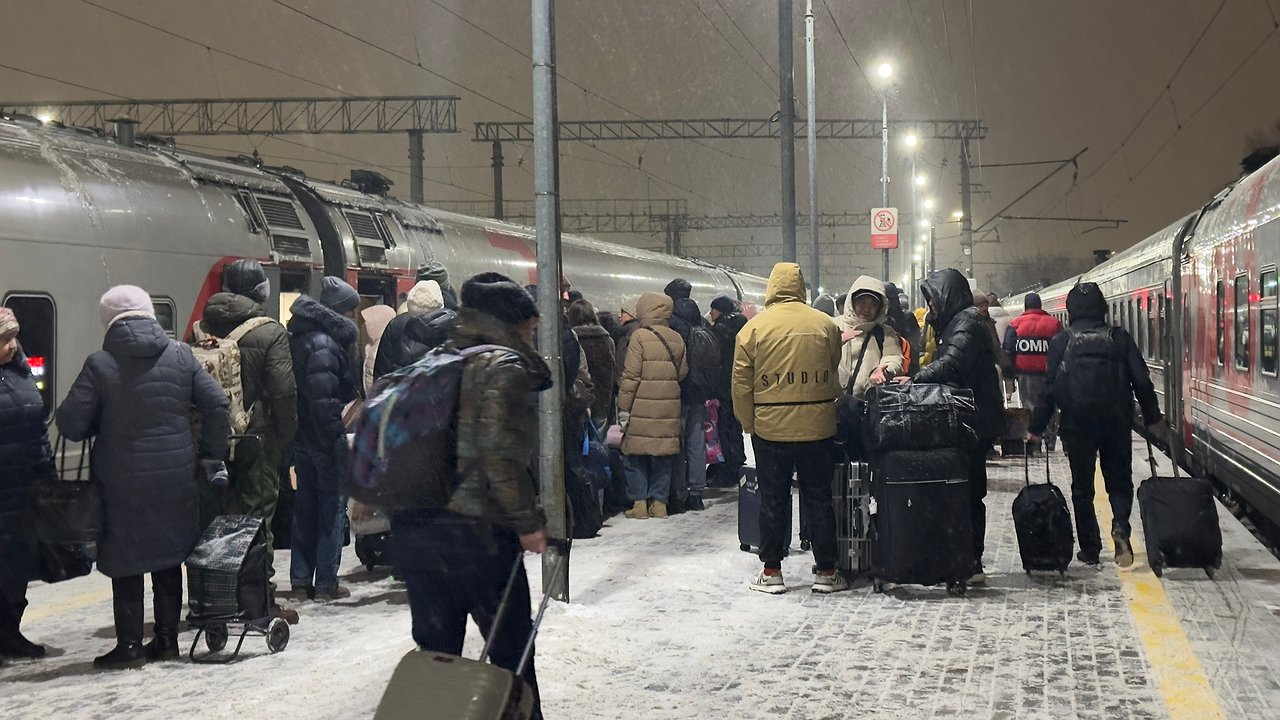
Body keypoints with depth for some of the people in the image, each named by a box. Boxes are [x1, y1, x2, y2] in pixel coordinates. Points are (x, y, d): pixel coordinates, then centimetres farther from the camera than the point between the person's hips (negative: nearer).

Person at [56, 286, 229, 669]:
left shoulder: (99, 365, -9)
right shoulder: (181, 356, 1)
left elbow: (70, 423, -9)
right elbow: (217, 404, 0)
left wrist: (105, 423, 11)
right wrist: (211, 457, 8)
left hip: (123, 482, -3)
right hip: (176, 477, 3)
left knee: (126, 564, 6)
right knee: (168, 559, 15)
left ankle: (130, 645, 8)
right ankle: (167, 640, 19)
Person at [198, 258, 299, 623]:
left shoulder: (204, 328, 5)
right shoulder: (271, 333, -10)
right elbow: (283, 394, -14)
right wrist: (284, 437, -4)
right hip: (257, 440, -5)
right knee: (258, 517, 1)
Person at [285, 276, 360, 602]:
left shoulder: (300, 338, 12)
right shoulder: (324, 344, -17)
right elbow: (324, 398, -25)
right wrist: (339, 438, -22)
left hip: (302, 437, 9)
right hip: (326, 440, -9)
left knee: (305, 508, 14)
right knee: (333, 507, 1)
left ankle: (300, 581, 18)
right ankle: (326, 583, 5)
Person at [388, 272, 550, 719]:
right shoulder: (505, 367, -8)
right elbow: (501, 453, -18)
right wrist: (528, 523, -11)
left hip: (411, 528, 8)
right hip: (476, 532, -7)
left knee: (436, 655, 14)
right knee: (512, 651, 5)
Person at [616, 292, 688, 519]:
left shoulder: (640, 337, -9)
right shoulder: (677, 339, 7)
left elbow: (631, 375, -10)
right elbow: (682, 373, 14)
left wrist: (623, 407, -6)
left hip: (642, 409, -5)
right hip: (669, 409, 5)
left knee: (635, 457, 4)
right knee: (664, 455, 11)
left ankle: (639, 502, 2)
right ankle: (659, 502, 12)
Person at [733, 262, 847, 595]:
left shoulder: (754, 328, -5)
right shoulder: (826, 324, -1)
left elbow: (741, 383, -3)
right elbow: (834, 373, 11)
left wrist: (748, 422, 8)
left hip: (770, 427, -1)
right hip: (818, 426, 1)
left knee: (773, 500, 7)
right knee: (819, 498, 9)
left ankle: (772, 572, 11)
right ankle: (826, 571, 13)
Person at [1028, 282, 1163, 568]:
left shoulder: (1061, 342, -3)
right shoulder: (1120, 338, 1)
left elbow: (1050, 387, -4)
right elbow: (1141, 381, 1)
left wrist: (1036, 427, 2)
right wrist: (1153, 418, 11)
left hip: (1077, 425, -1)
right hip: (1116, 422, 1)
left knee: (1082, 487, 10)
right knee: (1119, 481, 12)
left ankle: (1090, 549, 8)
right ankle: (1120, 526, -15)